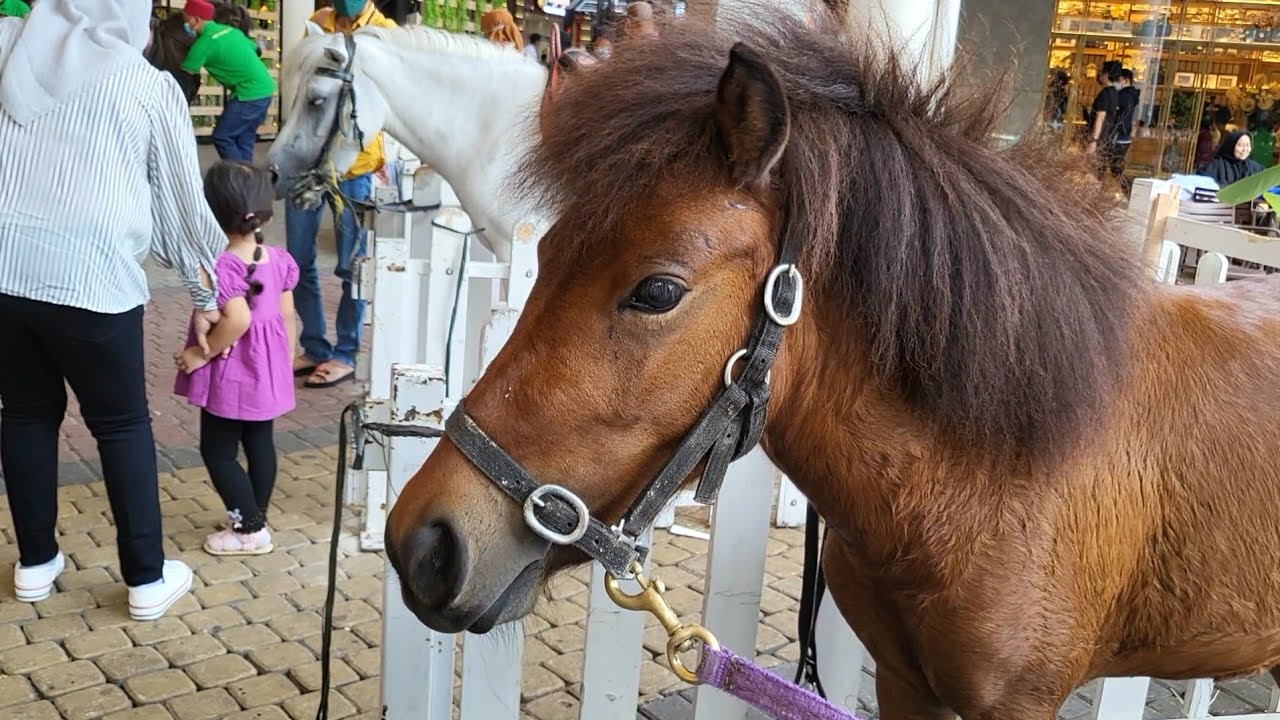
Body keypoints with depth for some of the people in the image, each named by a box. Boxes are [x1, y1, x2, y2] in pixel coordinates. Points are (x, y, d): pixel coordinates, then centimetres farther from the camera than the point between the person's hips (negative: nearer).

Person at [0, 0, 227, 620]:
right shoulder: (150, 85, 2)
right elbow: (183, 204, 7)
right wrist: (205, 297, 17)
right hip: (90, 279, -3)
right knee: (123, 425, 10)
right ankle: (147, 580, 17)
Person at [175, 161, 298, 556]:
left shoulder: (220, 267, -21)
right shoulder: (279, 260, -1)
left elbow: (238, 319, -32)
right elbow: (287, 316, 5)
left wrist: (201, 353, -20)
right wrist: (287, 362, 16)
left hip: (230, 375, -7)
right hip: (268, 371, 7)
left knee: (217, 451, 6)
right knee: (260, 442, 17)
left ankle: (249, 530, 11)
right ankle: (256, 519, 29)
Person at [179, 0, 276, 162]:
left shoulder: (205, 42, -11)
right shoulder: (229, 29, 13)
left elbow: (186, 72, -5)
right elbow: (254, 47, 25)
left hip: (250, 94, -9)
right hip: (265, 88, 9)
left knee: (222, 137, -2)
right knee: (244, 140, 13)